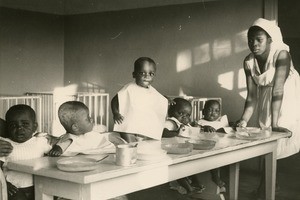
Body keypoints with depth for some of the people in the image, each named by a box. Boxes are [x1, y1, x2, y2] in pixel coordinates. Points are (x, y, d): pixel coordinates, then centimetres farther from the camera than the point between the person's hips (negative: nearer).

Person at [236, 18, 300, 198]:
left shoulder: (281, 55, -27)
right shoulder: (249, 62, -12)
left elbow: (278, 90, -32)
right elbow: (252, 96, -12)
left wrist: (275, 123, -35)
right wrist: (243, 121, -25)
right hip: (267, 103, 4)